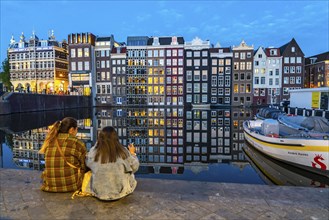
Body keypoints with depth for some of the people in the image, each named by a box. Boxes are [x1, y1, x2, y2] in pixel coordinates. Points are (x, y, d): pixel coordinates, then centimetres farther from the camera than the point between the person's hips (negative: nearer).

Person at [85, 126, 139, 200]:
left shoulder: (93, 152, -17)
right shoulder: (123, 152, -19)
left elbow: (88, 164, 6)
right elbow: (134, 167, -5)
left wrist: (96, 144, 13)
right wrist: (133, 153, 12)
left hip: (99, 193, 1)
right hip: (120, 192, -1)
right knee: (130, 173, 24)